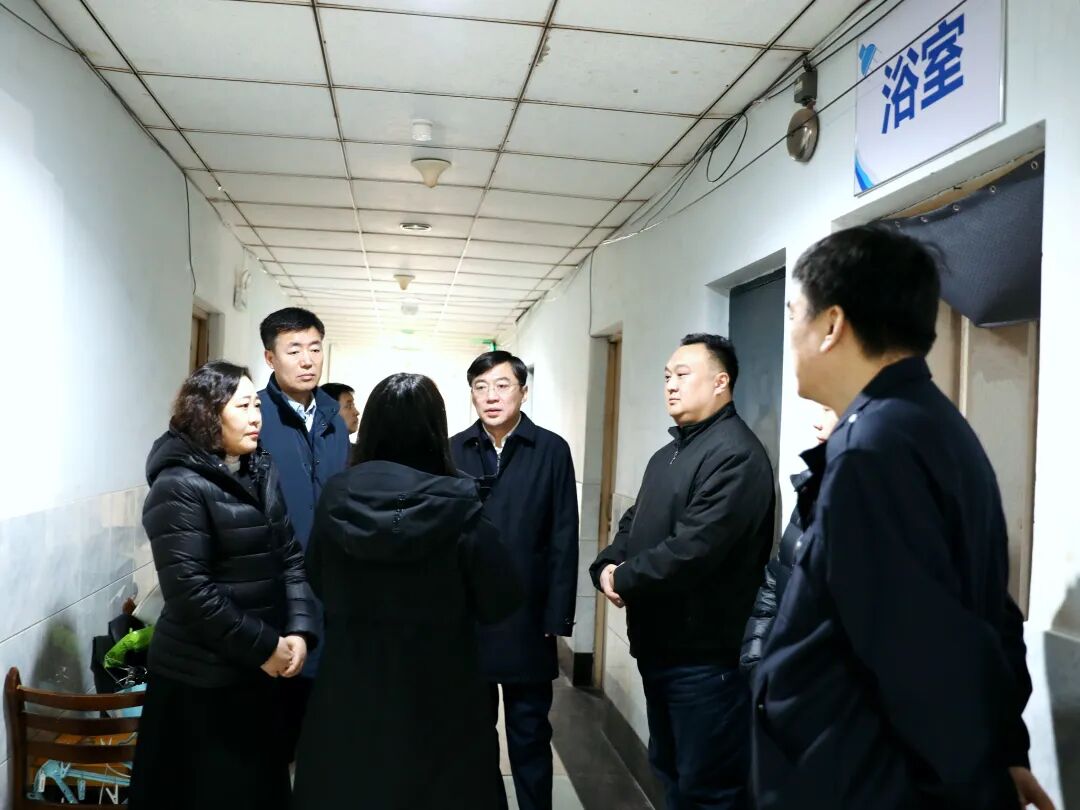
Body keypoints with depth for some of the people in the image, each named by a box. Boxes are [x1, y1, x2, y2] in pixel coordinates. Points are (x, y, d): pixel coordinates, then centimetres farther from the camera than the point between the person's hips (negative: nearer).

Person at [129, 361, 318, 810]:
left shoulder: (263, 472, 7)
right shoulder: (179, 486, -15)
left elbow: (290, 556, 6)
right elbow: (189, 590, -20)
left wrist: (299, 630, -8)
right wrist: (263, 646, -16)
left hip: (259, 670, 7)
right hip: (203, 677, -6)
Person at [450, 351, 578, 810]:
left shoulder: (552, 450, -2)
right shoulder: (453, 451, 2)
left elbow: (564, 541, -3)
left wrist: (557, 617, -7)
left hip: (527, 618, -2)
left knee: (529, 733, 11)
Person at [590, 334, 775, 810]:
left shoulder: (735, 455, -19)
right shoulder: (668, 455, 15)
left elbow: (693, 551, -27)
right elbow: (633, 524, 18)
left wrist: (623, 578, -12)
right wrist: (606, 565, -4)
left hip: (706, 655, -10)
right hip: (658, 646, 10)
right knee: (670, 771, 22)